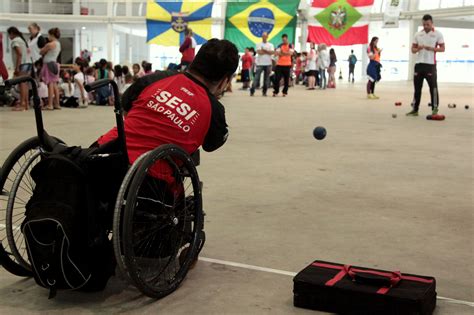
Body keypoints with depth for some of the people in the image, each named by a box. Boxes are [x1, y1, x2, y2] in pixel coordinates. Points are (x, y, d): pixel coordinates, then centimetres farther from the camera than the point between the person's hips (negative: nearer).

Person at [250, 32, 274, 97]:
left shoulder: (270, 45, 10)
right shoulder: (259, 44, 5)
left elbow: (272, 52, -7)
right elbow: (259, 52, -12)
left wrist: (264, 50, -11)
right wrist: (268, 52, -4)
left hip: (268, 64, 2)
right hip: (260, 64, -2)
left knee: (266, 79, 4)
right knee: (256, 78, -8)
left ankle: (264, 92, 11)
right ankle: (252, 91, -8)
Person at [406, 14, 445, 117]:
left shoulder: (437, 34, 0)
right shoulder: (418, 34, 11)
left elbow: (442, 48, -2)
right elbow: (413, 49, 14)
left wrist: (432, 48, -18)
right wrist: (417, 49, -10)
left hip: (430, 64, -4)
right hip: (419, 63, 4)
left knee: (433, 87, -5)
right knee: (417, 88, 8)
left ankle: (435, 109, 0)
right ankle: (415, 110, 14)